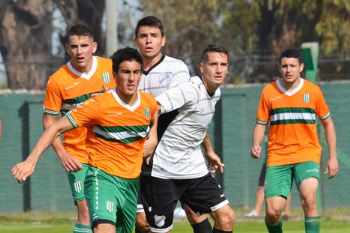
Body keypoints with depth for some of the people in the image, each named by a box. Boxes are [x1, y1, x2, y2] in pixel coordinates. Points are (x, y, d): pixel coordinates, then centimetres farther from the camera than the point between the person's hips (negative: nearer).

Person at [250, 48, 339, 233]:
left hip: (307, 154, -1)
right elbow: (261, 123, 11)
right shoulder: (269, 92, 4)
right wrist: (256, 145, -9)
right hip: (277, 156, 1)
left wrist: (332, 157, 11)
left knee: (309, 197, -27)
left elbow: (327, 123, 14)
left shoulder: (313, 91, 4)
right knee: (273, 211, -9)